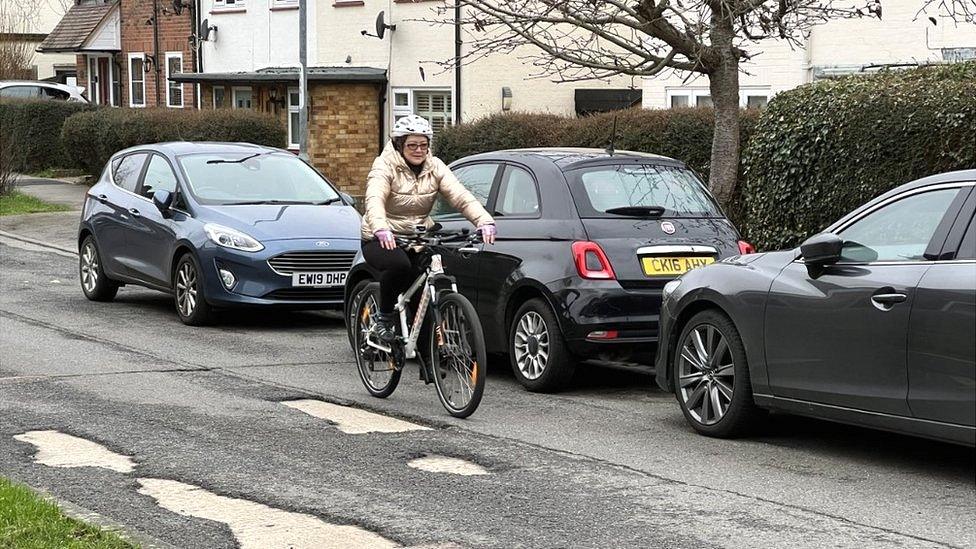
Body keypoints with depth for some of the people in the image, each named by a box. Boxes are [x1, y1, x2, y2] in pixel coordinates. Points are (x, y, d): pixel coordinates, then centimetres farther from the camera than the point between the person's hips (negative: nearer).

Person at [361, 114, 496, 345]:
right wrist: (381, 229, -51)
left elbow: (460, 196, -13)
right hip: (382, 240, -4)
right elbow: (374, 200, -29)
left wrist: (484, 221, -32)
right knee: (399, 265, -36)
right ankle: (384, 318, -12)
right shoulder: (385, 166, -11)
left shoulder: (435, 167, 2)